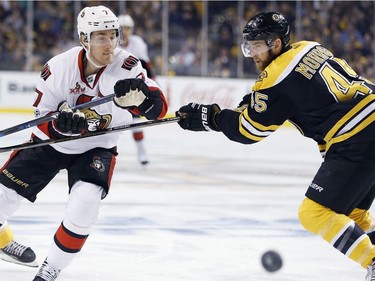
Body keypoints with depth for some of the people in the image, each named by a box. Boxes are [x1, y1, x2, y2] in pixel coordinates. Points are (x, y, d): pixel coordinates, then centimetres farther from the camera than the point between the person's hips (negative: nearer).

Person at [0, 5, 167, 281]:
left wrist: (139, 95, -49)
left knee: (85, 202, -26)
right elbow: (43, 118, -13)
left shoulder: (127, 67, -23)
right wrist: (62, 122, -36)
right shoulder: (59, 67, -22)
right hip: (51, 142, 1)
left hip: (97, 147, -1)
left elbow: (159, 108, -28)